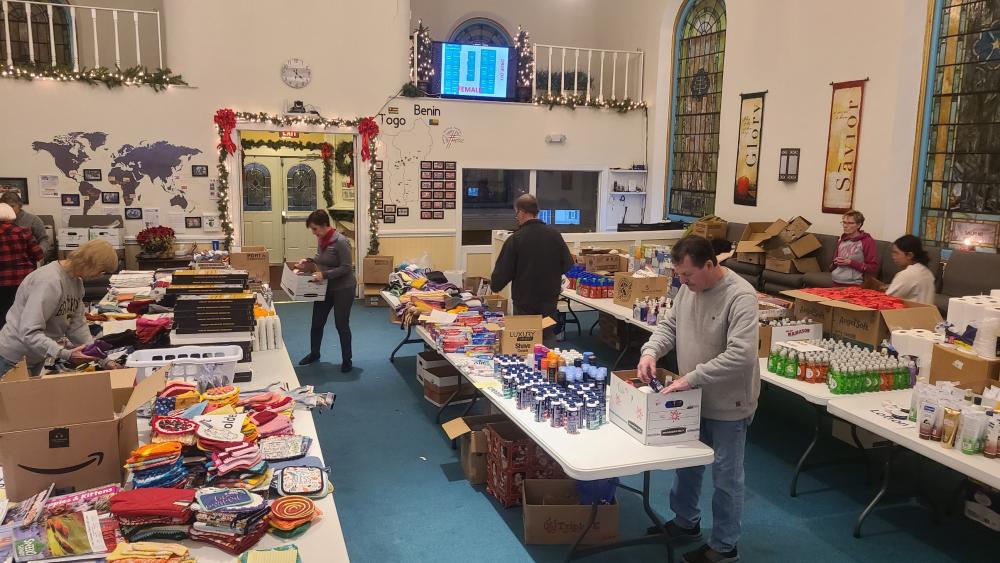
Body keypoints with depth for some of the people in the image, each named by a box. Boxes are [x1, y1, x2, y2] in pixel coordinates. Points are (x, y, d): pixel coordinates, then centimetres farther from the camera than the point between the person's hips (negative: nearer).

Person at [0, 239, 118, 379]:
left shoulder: (76, 281, -1)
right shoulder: (50, 281, -29)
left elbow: (77, 325, -2)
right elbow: (29, 333, -33)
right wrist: (65, 354, -40)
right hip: (14, 360, -8)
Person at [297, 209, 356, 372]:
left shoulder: (340, 241, -22)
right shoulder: (321, 239, 1)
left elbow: (346, 268, -23)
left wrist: (324, 274, -29)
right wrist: (309, 261, 1)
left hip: (343, 289, -7)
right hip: (325, 288, 8)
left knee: (341, 325, 3)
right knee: (317, 322, 15)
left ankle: (347, 360, 19)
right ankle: (314, 353, 37)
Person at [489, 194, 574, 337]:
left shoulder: (515, 239, -13)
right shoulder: (555, 235, -3)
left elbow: (503, 270, -8)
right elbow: (568, 265, 4)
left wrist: (494, 286, 11)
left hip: (524, 305, -3)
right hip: (550, 301, 3)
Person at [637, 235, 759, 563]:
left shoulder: (740, 297, -25)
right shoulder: (689, 288, -1)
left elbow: (741, 355, -33)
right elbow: (669, 325, 9)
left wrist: (691, 378, -32)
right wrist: (650, 351, -11)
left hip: (727, 404, -7)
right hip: (693, 398, 8)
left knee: (725, 476, 8)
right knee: (687, 462, 23)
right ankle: (685, 522, 44)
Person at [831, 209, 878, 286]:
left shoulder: (867, 241, -4)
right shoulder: (842, 240, 14)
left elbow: (873, 268, -8)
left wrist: (851, 263, -15)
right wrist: (835, 263, 0)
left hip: (854, 285, -5)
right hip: (836, 283, 5)